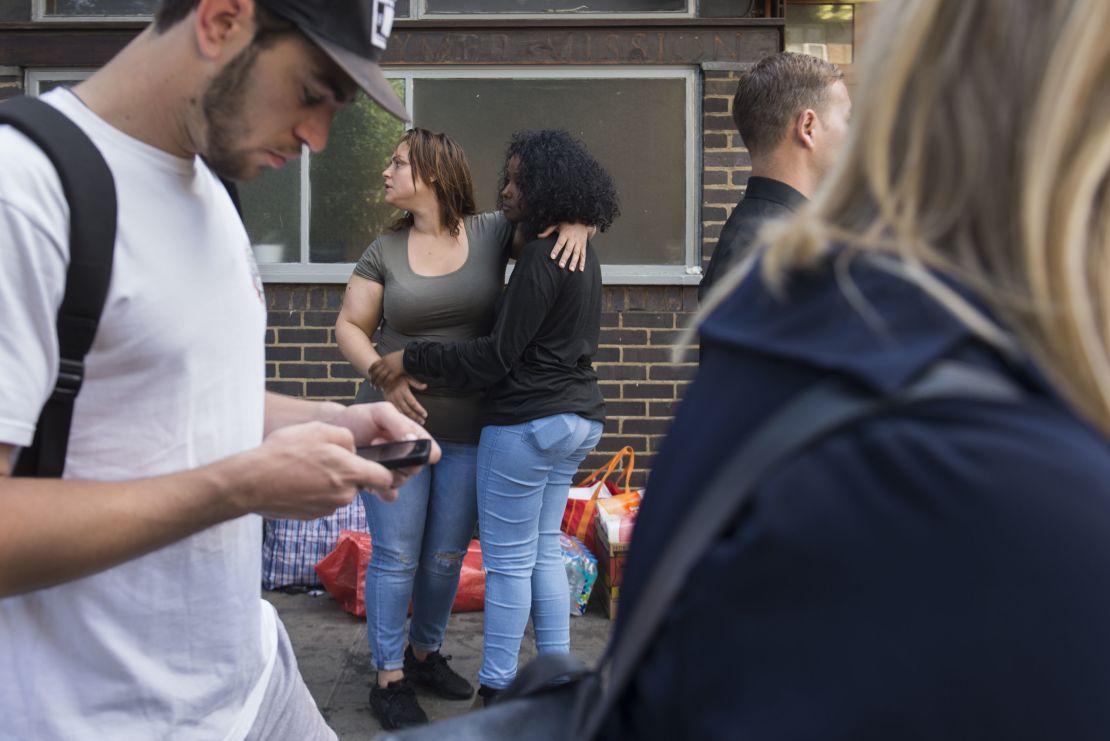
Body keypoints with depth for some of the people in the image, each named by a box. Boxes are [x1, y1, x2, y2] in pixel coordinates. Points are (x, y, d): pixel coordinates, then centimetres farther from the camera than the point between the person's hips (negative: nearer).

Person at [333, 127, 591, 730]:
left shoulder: (491, 233, 0)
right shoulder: (385, 251, 1)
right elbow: (350, 327, 3)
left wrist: (576, 222, -14)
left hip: (469, 431, 1)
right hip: (397, 421, -1)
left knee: (447, 555, 12)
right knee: (396, 555, 1)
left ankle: (425, 652, 35)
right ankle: (388, 679, 14)